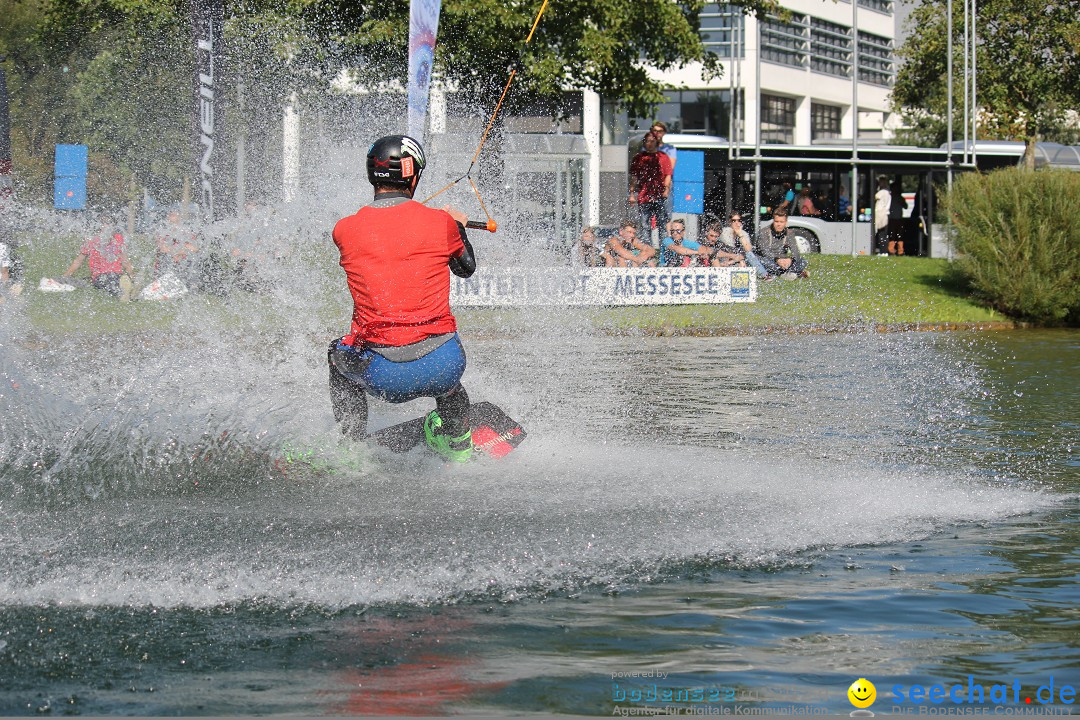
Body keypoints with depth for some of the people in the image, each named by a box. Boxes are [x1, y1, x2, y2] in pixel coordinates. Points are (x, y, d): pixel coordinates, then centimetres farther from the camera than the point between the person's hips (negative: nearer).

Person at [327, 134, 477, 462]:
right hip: (442, 369, 1)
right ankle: (457, 443, 48)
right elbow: (467, 267, 19)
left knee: (339, 354, 34)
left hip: (383, 377, -1)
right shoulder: (440, 223, -2)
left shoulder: (345, 229, -1)